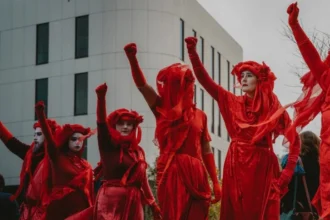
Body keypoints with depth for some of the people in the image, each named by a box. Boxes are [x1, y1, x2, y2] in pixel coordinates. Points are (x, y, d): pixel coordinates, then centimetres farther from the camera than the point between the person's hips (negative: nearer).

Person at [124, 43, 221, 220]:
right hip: (171, 172, -3)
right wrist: (132, 57, -22)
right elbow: (141, 85, -7)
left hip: (196, 173, 3)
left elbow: (206, 150, 13)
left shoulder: (200, 115, 12)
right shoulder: (162, 109, 6)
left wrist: (215, 182, 9)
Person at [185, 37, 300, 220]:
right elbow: (204, 80, 2)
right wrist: (192, 52, -8)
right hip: (235, 167, 2)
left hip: (262, 168, -2)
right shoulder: (233, 103, 8)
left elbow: (294, 141, 1)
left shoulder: (274, 109, 1)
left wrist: (287, 173, -7)